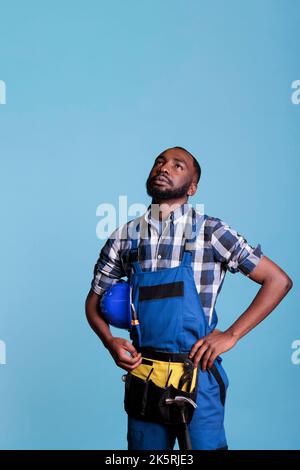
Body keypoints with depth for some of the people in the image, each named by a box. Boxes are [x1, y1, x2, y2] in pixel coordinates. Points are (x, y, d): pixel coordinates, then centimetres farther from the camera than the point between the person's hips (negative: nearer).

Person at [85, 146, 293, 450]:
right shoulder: (125, 237, 4)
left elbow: (279, 281, -4)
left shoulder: (210, 231, -5)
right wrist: (110, 342, -6)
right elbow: (94, 301, 14)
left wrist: (230, 335, -10)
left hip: (196, 374, -3)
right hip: (141, 373, 3)